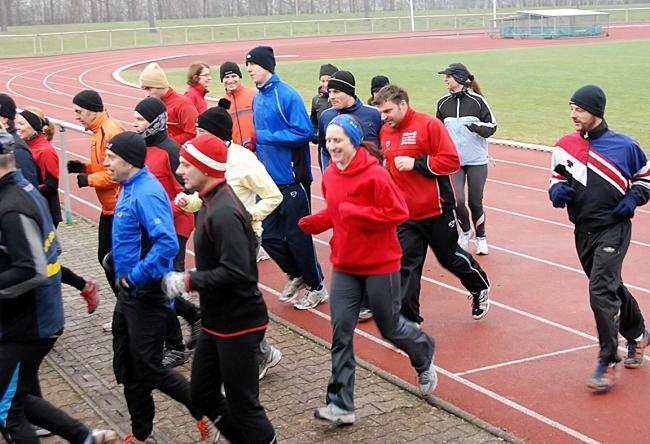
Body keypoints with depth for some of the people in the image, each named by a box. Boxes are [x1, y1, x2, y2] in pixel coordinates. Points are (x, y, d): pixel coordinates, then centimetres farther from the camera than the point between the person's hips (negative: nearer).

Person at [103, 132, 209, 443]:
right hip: (129, 292, 10)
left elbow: (167, 243, -34)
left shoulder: (146, 193, -23)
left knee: (148, 369, -2)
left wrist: (136, 277, -27)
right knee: (126, 367, 16)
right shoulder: (130, 187, 8)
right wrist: (116, 258, 13)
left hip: (146, 295, -10)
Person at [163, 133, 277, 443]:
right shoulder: (212, 201, 7)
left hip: (238, 323, -10)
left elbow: (235, 272, -30)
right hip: (217, 321, 10)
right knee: (202, 394, 19)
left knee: (243, 405, 2)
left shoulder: (224, 212, -24)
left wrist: (188, 281, -22)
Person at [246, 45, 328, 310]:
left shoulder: (286, 95, -14)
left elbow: (304, 132, -20)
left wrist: (265, 136, -19)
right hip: (269, 181, 7)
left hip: (292, 181, -7)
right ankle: (296, 275, 34)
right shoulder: (257, 99, 10)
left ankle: (316, 287, 20)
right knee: (270, 237, 10)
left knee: (297, 237, 2)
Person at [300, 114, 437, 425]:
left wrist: (355, 213, -24)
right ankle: (341, 405, 4)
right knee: (341, 333, -1)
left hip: (380, 265, -6)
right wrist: (315, 222, -1)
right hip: (344, 266, 6)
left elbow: (398, 212, -20)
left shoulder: (375, 174, -19)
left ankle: (424, 359, 45)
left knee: (390, 327, 12)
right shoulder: (330, 175, 3)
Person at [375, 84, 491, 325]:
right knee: (407, 265, 1)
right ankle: (408, 319, 8)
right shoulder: (384, 131, 5)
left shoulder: (429, 125, -13)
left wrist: (416, 163, -22)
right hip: (404, 214, 5)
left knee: (450, 256, 13)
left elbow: (452, 161, -18)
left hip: (436, 210, -5)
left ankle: (480, 289, 40)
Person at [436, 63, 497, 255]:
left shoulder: (477, 101, -8)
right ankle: (465, 231, 20)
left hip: (477, 161, -2)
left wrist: (477, 127, -24)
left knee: (475, 202, 4)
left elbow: (492, 126, -5)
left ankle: (481, 237, 27)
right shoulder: (443, 103, 3)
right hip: (453, 161, 2)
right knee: (457, 201, -10)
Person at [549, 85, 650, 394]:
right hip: (583, 230, 5)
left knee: (601, 292, -14)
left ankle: (609, 362, -4)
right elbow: (557, 179, 14)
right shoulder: (565, 145, 1)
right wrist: (557, 191, -9)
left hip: (613, 229, -5)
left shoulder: (624, 145, -8)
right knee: (611, 288, 19)